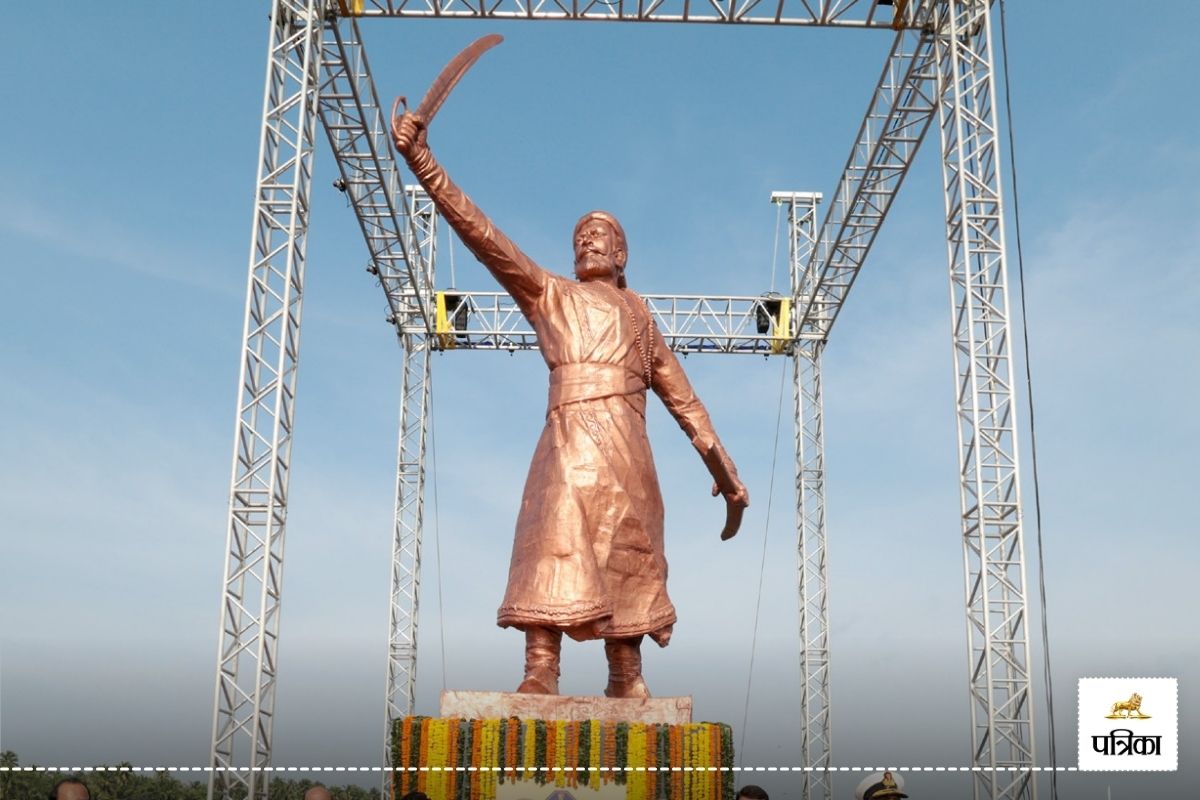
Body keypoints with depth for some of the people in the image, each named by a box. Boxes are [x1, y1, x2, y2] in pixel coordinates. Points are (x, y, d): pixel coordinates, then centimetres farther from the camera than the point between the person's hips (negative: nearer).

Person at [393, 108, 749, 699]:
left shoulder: (638, 312, 26)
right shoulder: (550, 294, 17)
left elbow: (681, 396, 25)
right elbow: (481, 234, 5)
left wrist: (721, 466, 22)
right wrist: (422, 163, -5)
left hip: (626, 446, 3)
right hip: (572, 434, -3)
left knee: (624, 562, 3)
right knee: (558, 543, -18)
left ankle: (627, 683, 10)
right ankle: (540, 672, -24)